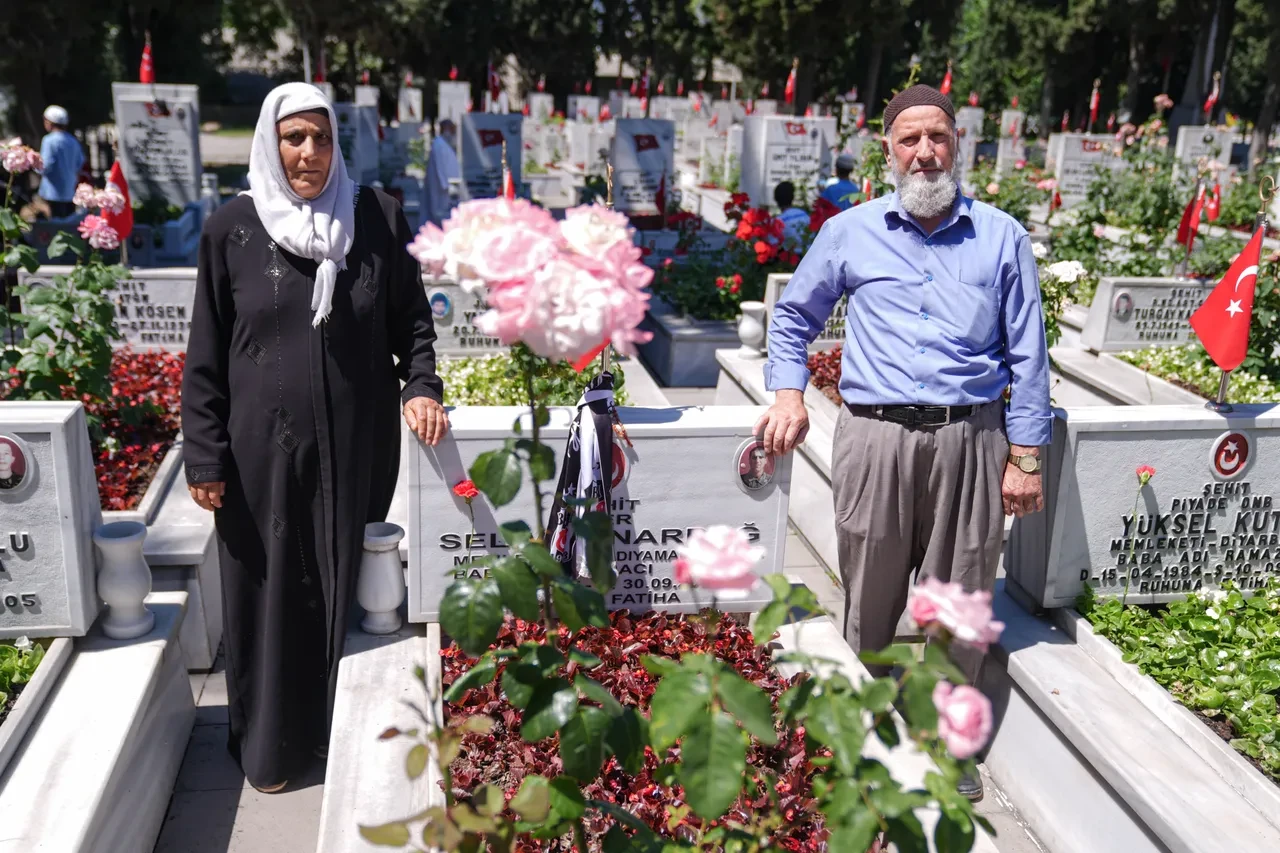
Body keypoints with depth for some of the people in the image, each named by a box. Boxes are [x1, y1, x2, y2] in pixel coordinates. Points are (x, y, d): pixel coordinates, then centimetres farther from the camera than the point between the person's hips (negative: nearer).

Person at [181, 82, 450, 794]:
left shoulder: (378, 217, 0)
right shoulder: (232, 229, -2)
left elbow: (412, 317, 8)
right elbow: (206, 353, 0)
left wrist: (420, 386, -10)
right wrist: (206, 457, -3)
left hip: (359, 442, 1)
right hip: (265, 446, 0)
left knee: (348, 585, 11)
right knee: (272, 592, 9)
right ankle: (271, 742, 29)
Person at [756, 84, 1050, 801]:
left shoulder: (1001, 237, 8)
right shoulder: (849, 233, 9)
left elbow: (1028, 353, 7)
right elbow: (793, 317, 20)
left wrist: (1026, 458, 2)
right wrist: (789, 394, 5)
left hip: (971, 440, 0)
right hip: (875, 439, 0)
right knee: (870, 600, 8)